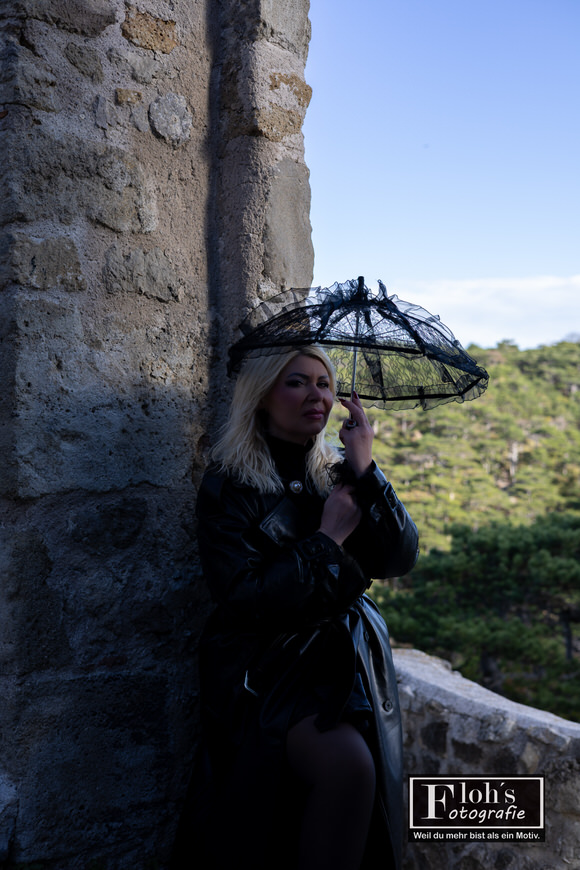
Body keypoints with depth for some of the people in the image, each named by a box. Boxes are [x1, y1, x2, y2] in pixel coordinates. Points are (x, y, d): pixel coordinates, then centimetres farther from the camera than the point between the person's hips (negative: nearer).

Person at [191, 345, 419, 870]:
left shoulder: (340, 473, 10)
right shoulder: (229, 484, -4)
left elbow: (401, 560, -1)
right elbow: (245, 597, -13)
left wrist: (366, 472, -10)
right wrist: (328, 539, -10)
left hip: (347, 661, 4)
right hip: (264, 665, -4)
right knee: (348, 765, -26)